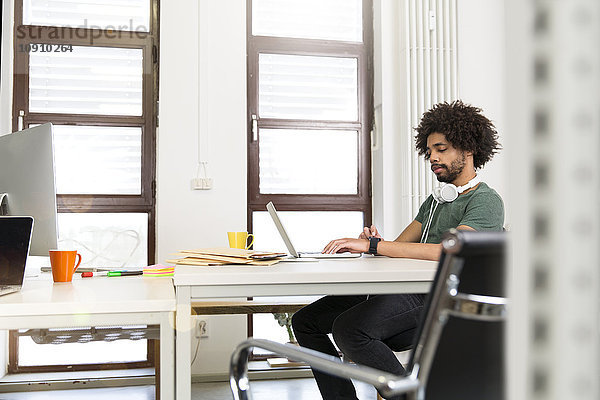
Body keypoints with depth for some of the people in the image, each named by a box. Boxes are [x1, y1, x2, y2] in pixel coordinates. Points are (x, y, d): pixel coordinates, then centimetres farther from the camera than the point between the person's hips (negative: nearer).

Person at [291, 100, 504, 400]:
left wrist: (372, 245, -23)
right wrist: (375, 243, -4)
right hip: (410, 291, 9)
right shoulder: (436, 199, 26)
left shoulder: (486, 201, -3)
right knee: (306, 321, -2)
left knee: (349, 327, -33)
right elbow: (399, 248, 22)